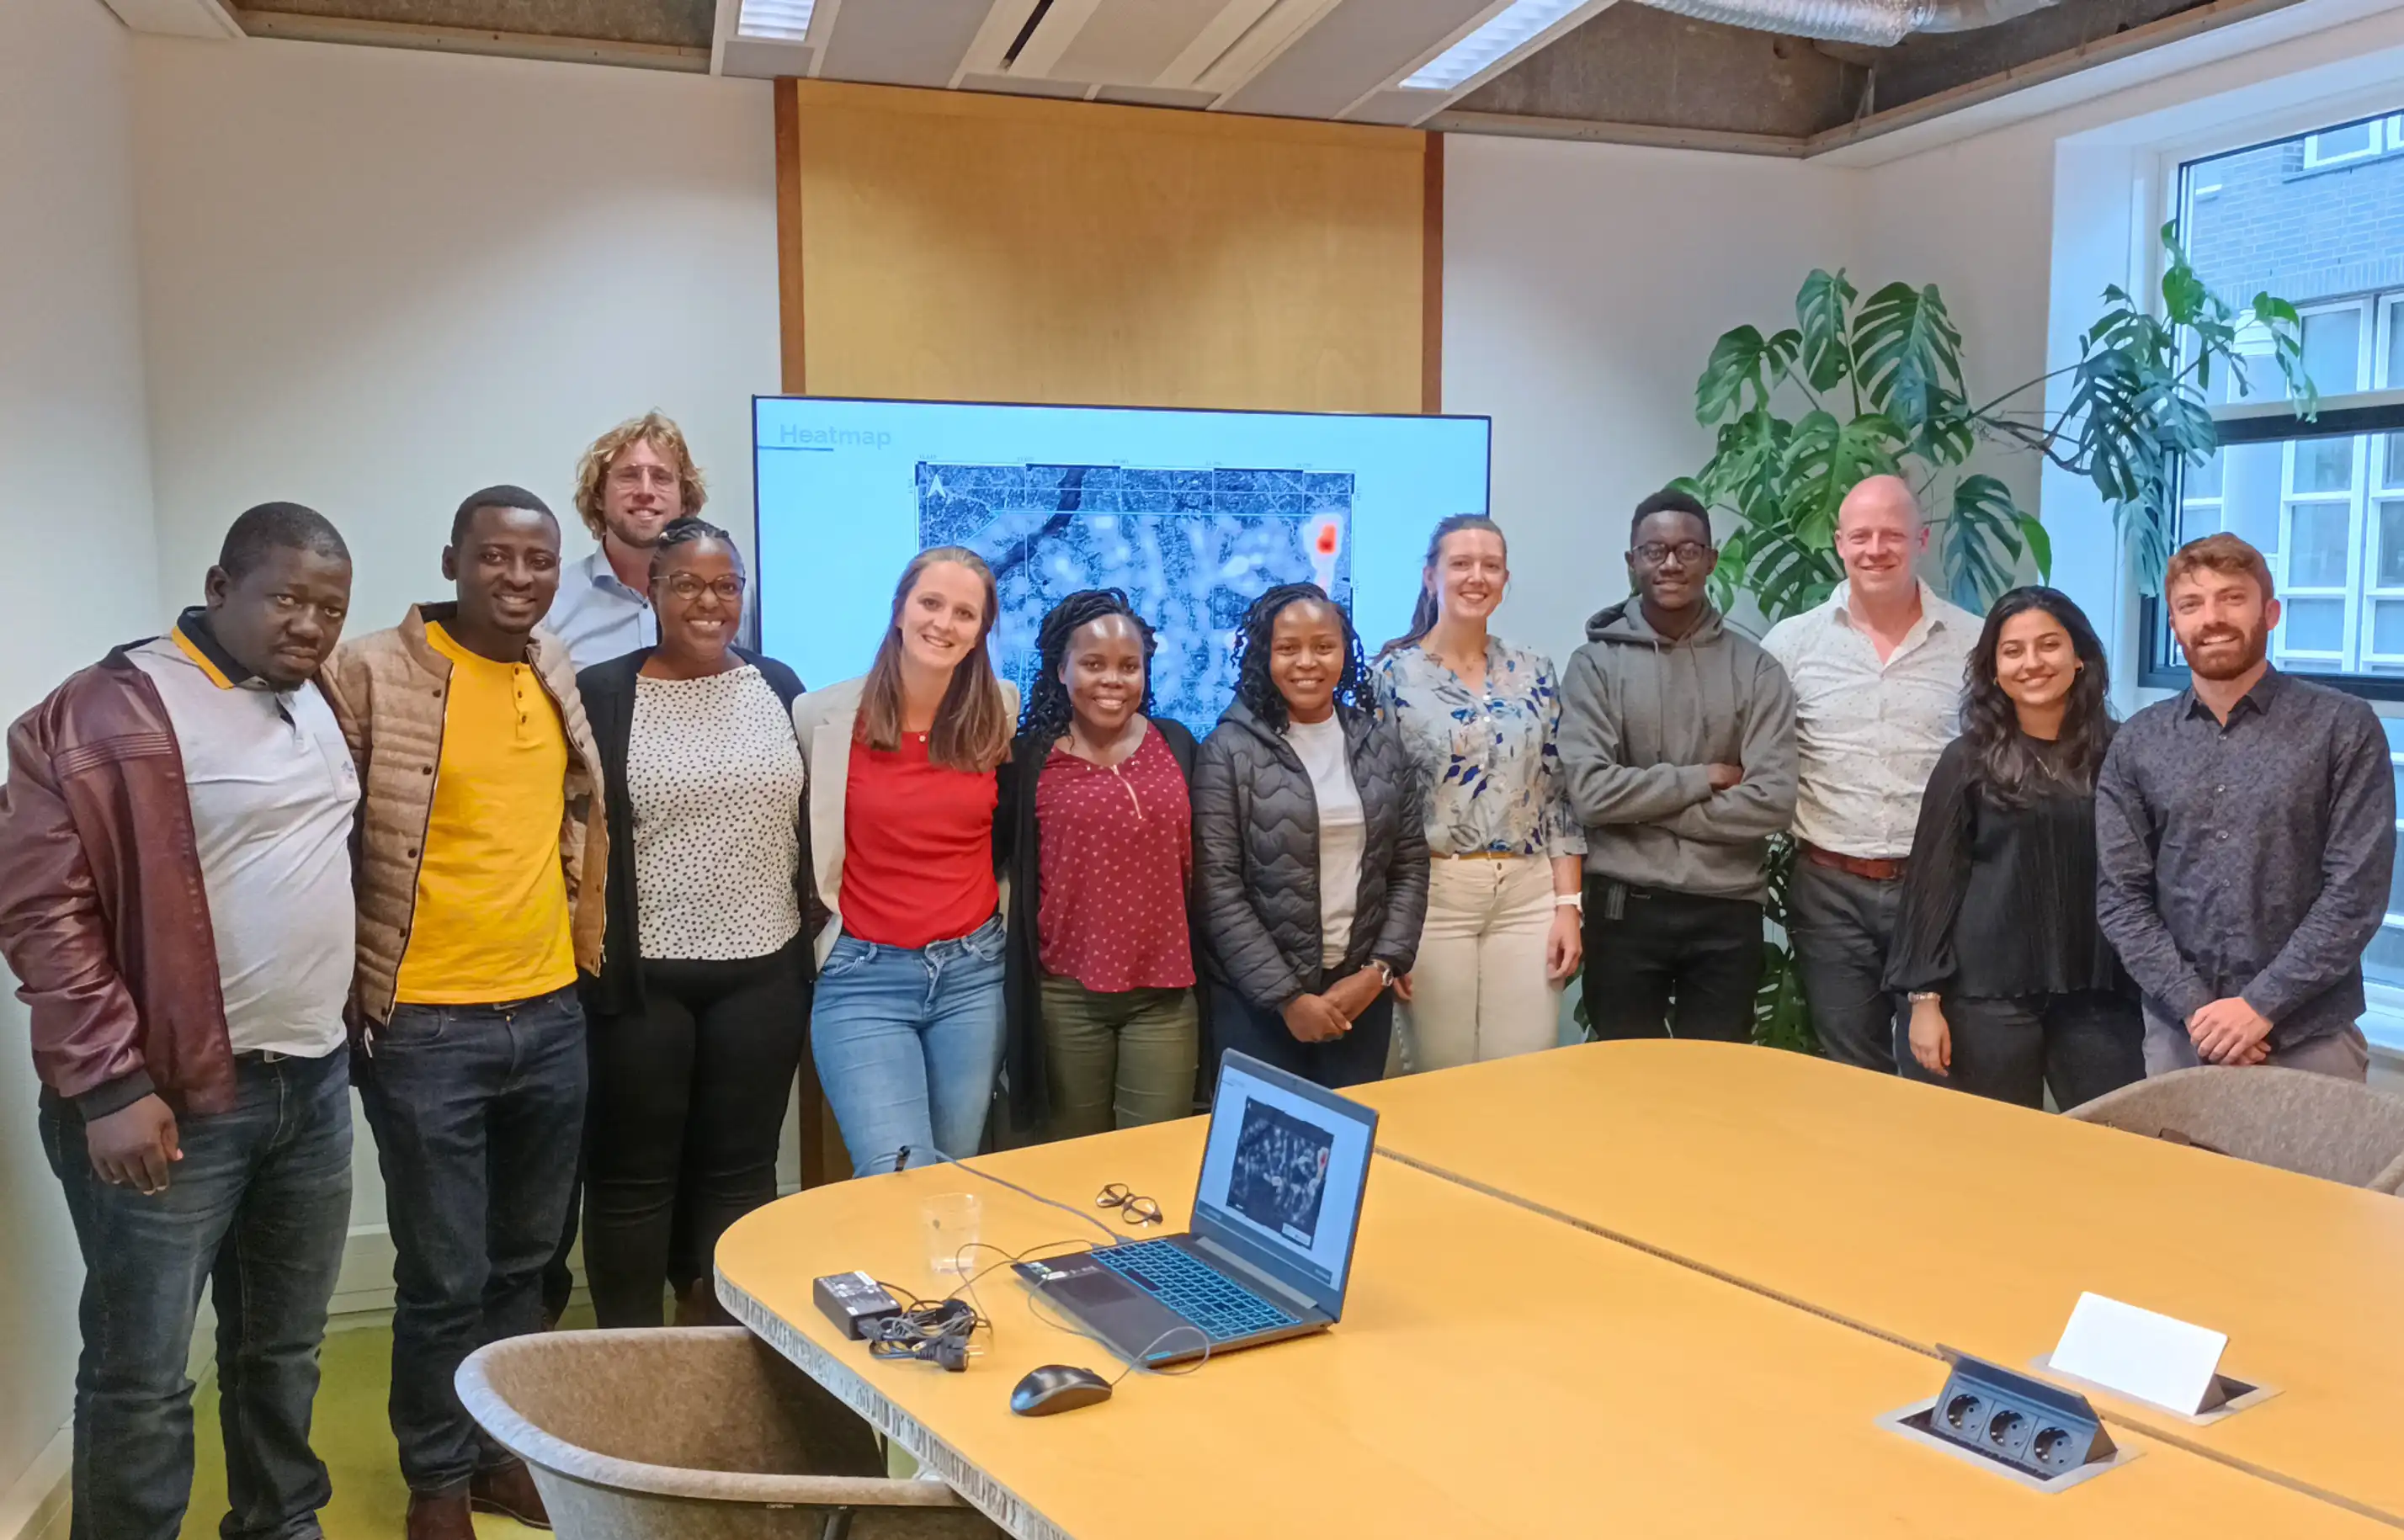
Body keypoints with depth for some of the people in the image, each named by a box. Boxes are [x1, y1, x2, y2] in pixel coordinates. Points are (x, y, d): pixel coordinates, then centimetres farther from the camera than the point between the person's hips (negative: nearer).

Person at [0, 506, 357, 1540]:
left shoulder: (318, 701, 11)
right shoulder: (111, 709, -12)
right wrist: (108, 1082, -18)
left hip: (314, 1082, 7)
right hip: (174, 1100, -7)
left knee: (285, 1346, 18)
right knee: (142, 1373, 3)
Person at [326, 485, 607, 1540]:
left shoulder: (563, 672, 6)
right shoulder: (373, 675, -11)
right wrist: (351, 993, -6)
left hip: (552, 1015, 5)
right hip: (425, 1026, -5)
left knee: (524, 1260, 17)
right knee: (443, 1276, 5)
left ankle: (504, 1450, 35)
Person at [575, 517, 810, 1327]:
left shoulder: (779, 686, 7)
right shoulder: (602, 693, -4)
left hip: (762, 971, 3)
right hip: (642, 973, -3)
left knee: (740, 1169, 11)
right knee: (633, 1175, 7)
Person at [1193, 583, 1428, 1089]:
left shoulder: (1381, 742, 5)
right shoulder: (1228, 751, -8)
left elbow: (1410, 864, 6)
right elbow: (1218, 890, -11)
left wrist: (1381, 969, -5)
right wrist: (1287, 996, -13)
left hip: (1361, 990, 4)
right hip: (1256, 998, -3)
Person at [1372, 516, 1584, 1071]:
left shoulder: (1535, 672, 8)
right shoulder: (1393, 673, -3)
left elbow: (1558, 796, 10)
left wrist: (1568, 905, 2)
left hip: (1529, 896, 3)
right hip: (1432, 896, -3)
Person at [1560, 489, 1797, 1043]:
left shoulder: (1755, 667, 1)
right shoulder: (1595, 663, -2)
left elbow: (1772, 802, -8)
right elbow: (1590, 791, -13)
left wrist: (1646, 805, -11)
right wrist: (1702, 778, -10)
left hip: (1727, 912, 1)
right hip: (1624, 908, -1)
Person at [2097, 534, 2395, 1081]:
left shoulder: (2344, 728, -3)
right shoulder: (2137, 745, 3)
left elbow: (2357, 891, -8)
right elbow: (2122, 897, 0)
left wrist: (2262, 1004, -14)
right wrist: (2195, 1006, -11)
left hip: (2308, 1038, -2)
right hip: (2177, 1033, 2)